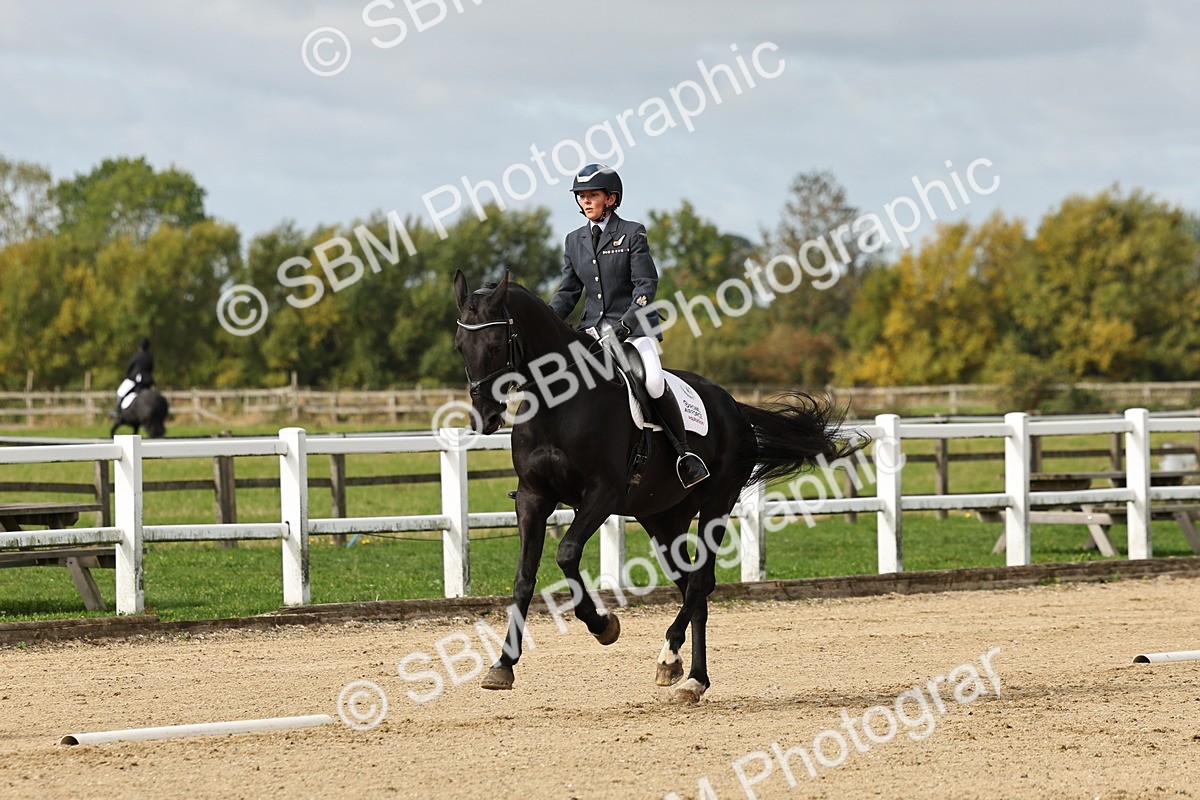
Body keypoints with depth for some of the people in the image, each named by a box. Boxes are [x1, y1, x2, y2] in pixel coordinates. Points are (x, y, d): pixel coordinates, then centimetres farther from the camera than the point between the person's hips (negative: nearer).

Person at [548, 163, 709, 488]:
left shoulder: (632, 233, -2)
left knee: (653, 381, -27)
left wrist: (627, 322, -24)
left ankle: (685, 452, -11)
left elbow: (646, 284, -9)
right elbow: (568, 291, 14)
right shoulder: (575, 241, 13)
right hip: (593, 328, 5)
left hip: (636, 325, -5)